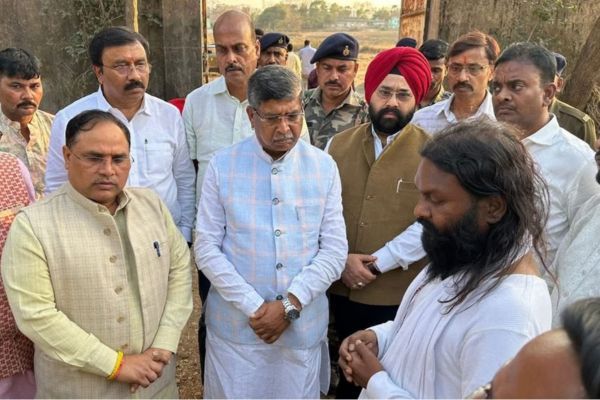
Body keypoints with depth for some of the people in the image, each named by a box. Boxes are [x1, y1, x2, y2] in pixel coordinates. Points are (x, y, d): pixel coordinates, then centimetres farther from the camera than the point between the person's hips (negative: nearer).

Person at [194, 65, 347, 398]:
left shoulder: (324, 167, -1)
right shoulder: (222, 166, -5)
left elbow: (335, 250, -3)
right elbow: (206, 248, -6)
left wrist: (290, 303, -12)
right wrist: (253, 306, -12)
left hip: (304, 327, 1)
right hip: (235, 326, -1)